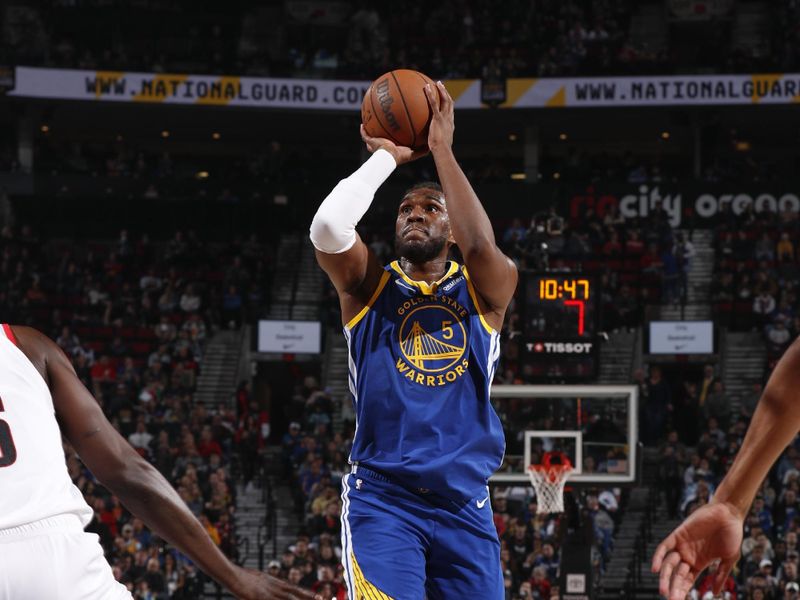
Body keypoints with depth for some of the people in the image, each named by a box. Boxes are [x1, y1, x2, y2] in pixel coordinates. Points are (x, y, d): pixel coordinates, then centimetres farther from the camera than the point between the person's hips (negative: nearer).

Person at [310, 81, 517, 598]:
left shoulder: (485, 291, 9)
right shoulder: (370, 287, 8)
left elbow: (481, 245, -15)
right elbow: (328, 225, -12)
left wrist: (442, 149, -8)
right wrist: (388, 156, -1)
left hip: (464, 502, 2)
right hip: (381, 497, -2)